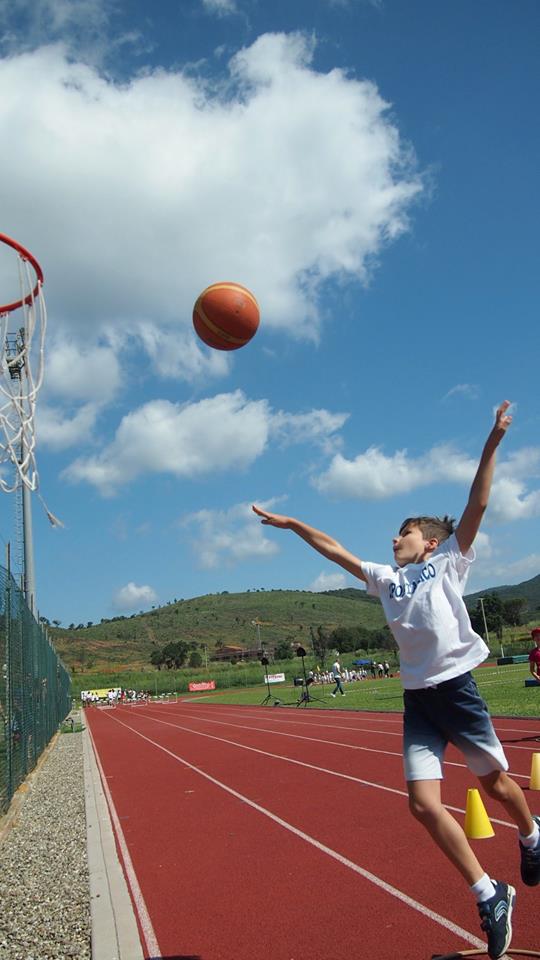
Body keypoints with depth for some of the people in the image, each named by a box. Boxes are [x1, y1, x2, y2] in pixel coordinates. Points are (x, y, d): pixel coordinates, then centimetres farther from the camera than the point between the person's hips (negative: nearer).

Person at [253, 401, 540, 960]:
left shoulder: (449, 561, 4)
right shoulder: (386, 578, 15)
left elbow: (477, 506, -5)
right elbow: (335, 550, 20)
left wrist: (492, 444, -12)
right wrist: (289, 523, 22)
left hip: (457, 688, -4)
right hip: (416, 699, 4)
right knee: (423, 802, -6)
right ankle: (490, 897, 9)